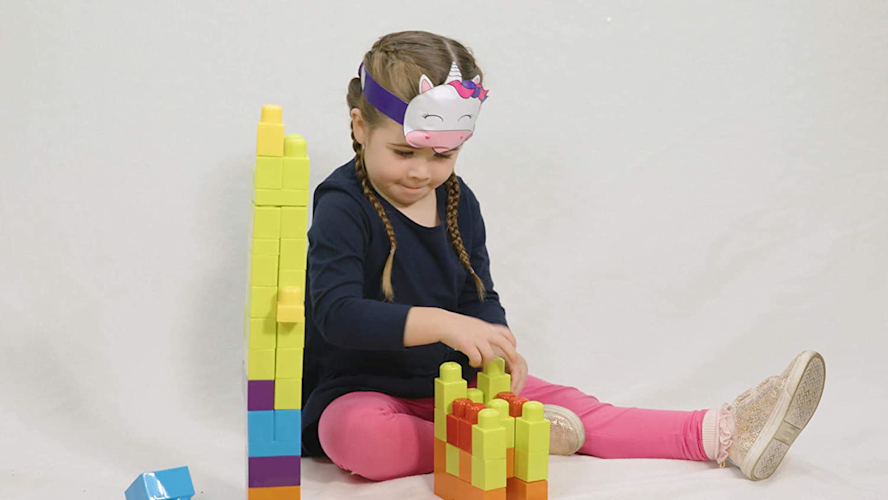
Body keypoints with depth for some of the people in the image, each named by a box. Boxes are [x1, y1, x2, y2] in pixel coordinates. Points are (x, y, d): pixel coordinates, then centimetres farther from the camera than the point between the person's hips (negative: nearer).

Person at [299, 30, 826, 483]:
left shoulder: (459, 203, 5)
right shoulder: (343, 206, -16)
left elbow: (481, 299, 11)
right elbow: (336, 313, -28)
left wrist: (497, 345, -12)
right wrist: (438, 323, -39)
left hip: (451, 380, 6)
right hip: (360, 391, -5)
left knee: (565, 405, -6)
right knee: (358, 436, -39)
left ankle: (720, 434, -10)